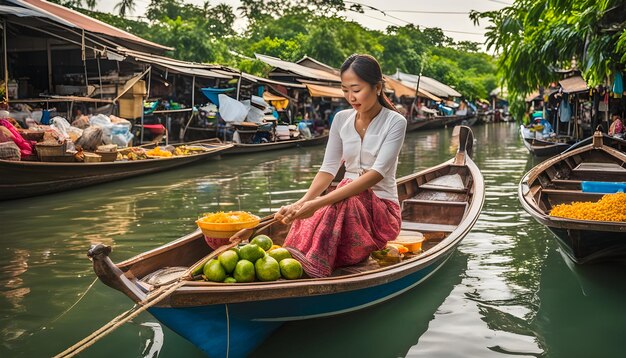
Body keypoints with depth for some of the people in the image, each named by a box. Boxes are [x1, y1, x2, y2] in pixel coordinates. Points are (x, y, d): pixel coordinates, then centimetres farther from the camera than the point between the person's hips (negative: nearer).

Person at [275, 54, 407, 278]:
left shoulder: (395, 122, -11)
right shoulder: (341, 119, 6)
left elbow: (377, 174, -24)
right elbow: (328, 169, -1)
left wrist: (319, 203, -35)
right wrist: (302, 203, -23)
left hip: (382, 209, -4)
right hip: (346, 201, 4)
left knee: (348, 198, -39)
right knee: (304, 222, -31)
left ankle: (310, 262, -45)